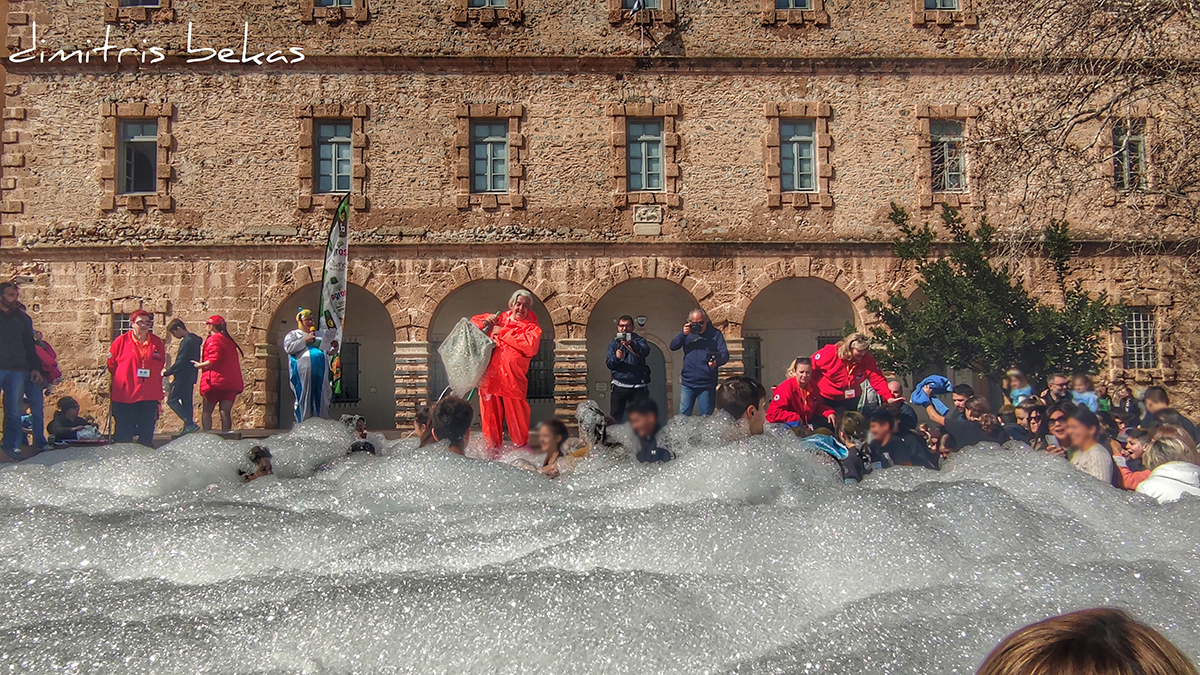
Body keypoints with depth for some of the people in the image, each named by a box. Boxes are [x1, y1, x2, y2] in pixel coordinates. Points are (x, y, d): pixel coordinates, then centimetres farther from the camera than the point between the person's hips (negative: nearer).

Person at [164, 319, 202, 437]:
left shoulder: (186, 341, -17)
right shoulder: (194, 339, 13)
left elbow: (180, 362, -21)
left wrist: (166, 373, -12)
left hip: (183, 377, -10)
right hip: (190, 377, 10)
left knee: (172, 400, -6)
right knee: (186, 402, 12)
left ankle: (190, 423, -15)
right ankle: (188, 427, 14)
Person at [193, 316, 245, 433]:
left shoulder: (213, 339, -6)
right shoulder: (229, 340, 18)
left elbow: (215, 359, -16)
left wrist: (200, 365, -6)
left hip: (215, 380, -6)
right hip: (231, 382, 6)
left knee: (206, 411, 3)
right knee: (226, 412, 3)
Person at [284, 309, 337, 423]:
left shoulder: (321, 335, 24)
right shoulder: (293, 334, 11)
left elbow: (329, 352, 27)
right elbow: (288, 348, -7)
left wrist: (334, 347, 4)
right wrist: (305, 340, -10)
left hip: (321, 374, 4)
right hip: (303, 374, -4)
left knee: (322, 400, 0)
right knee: (304, 399, -6)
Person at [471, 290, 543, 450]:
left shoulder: (532, 327, 9)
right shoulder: (499, 319, 20)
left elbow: (530, 345, -13)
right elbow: (473, 322, 30)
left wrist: (503, 333, -8)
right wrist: (485, 322, 5)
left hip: (513, 380, -3)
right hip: (489, 375, 3)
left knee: (517, 417, -4)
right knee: (490, 414, 5)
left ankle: (522, 448, 10)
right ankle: (492, 448, 16)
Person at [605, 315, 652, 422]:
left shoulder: (639, 340, 5)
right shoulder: (613, 343, 11)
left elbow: (645, 351, -19)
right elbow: (608, 364, 1)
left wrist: (631, 344, -38)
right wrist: (616, 358, -22)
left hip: (638, 387, -2)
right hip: (619, 386, 2)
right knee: (615, 417, 0)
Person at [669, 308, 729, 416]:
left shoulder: (715, 334, -1)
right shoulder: (688, 333, 10)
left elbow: (725, 355, -8)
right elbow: (673, 347, 2)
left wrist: (717, 362, -30)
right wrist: (683, 334, -14)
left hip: (707, 384, -3)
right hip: (687, 383, 3)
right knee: (683, 414, 5)